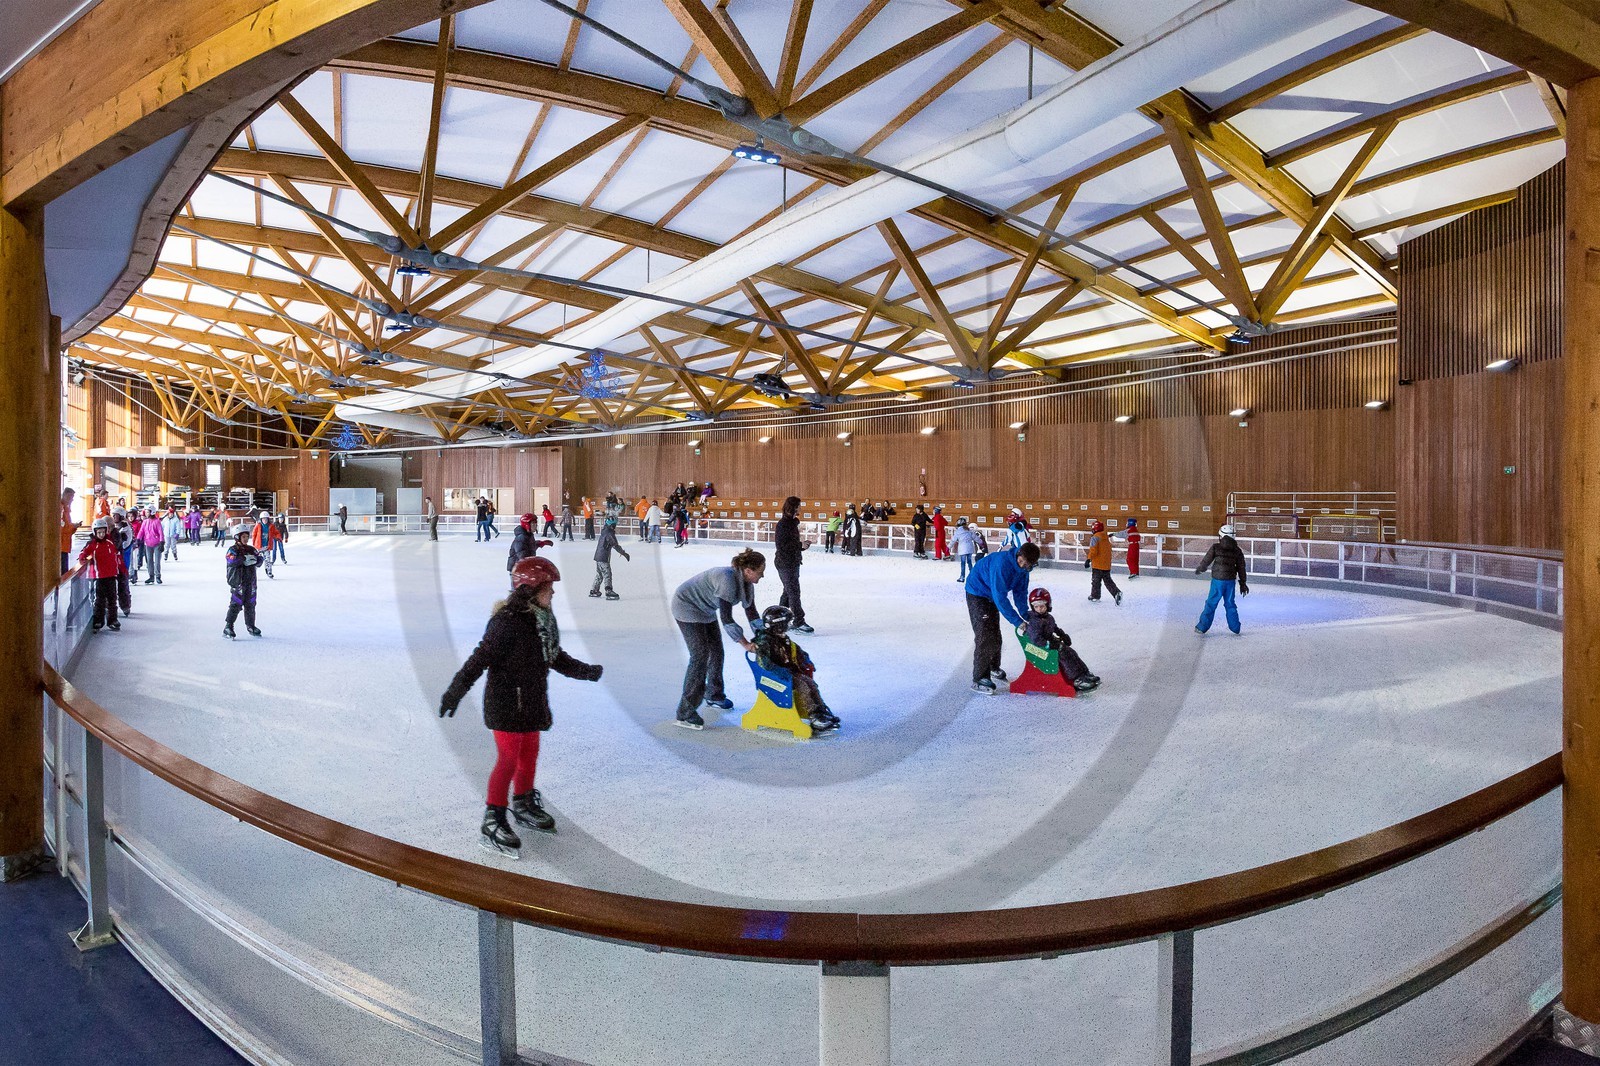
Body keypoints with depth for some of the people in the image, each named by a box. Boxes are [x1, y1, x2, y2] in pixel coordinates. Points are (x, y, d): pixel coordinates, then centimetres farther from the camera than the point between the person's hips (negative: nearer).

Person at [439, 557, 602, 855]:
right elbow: (481, 657, -25)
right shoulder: (507, 621, -23)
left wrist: (586, 671, 21)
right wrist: (456, 690, -30)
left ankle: (523, 805, 40)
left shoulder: (544, 619, 4)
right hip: (506, 703, -8)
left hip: (532, 702, 8)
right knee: (509, 759, -4)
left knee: (530, 754, 19)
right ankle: (492, 824, 9)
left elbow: (555, 657, 16)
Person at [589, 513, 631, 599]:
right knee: (607, 574, -8)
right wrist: (624, 553, -14)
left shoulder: (604, 530, 10)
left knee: (599, 574, 18)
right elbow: (615, 545, -19)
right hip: (603, 557, -10)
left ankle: (594, 591, 25)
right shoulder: (609, 533, -18)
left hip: (598, 556, 10)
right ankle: (609, 592, -10)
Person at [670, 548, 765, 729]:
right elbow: (726, 619, -34)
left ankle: (713, 695, 35)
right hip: (686, 607, -9)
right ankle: (686, 713, -12)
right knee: (700, 656, -15)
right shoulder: (728, 579, -34)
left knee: (717, 651, 14)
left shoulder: (747, 583, -7)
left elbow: (751, 613, 3)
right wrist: (745, 644, -29)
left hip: (705, 610, 9)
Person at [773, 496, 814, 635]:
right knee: (794, 592, -7)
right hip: (786, 564, -10)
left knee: (789, 591, 15)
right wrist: (800, 545, -21)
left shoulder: (792, 522, 12)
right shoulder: (783, 524, -17)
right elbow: (781, 545, -23)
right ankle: (798, 623, -3)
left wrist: (802, 545, 3)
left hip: (793, 562, 10)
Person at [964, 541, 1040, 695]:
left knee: (995, 636, 17)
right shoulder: (1002, 563, -36)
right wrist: (1017, 621, -31)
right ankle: (979, 680, -8)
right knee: (984, 637, -13)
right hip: (977, 594, -8)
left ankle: (993, 669, 36)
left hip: (992, 596, 8)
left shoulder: (1022, 568, -10)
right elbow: (1000, 597, -35)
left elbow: (1020, 592, 2)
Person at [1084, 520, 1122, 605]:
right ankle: (1117, 593, -7)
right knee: (1107, 580, 11)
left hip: (1097, 564, -7)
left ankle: (1095, 596, 12)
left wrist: (1088, 559, -22)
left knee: (1096, 580, 6)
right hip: (1107, 564, 7)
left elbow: (1093, 550, -20)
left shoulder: (1095, 537, -11)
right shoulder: (1107, 538, 13)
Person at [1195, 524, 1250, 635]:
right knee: (1230, 604, 16)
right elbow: (1241, 568, 10)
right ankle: (1235, 629, 22)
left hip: (1218, 580, -4)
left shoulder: (1216, 547, -7)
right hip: (1231, 580, 4)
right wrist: (1243, 583, 19)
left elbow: (1206, 561, -3)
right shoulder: (1237, 551, 5)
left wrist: (1199, 569, 18)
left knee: (1211, 603, 2)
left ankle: (1202, 628, 4)